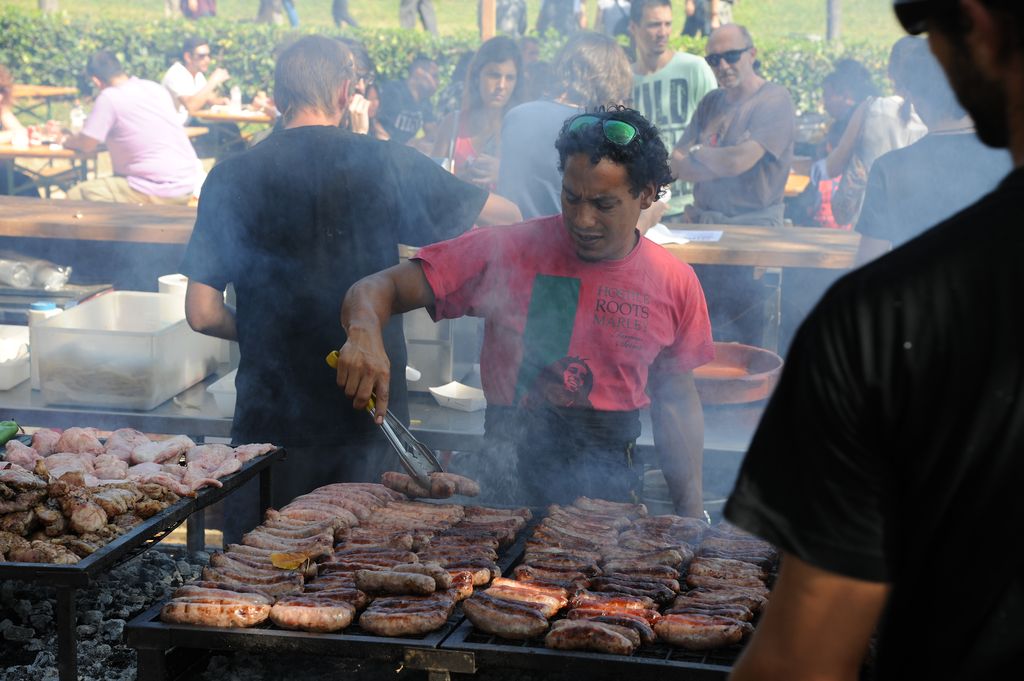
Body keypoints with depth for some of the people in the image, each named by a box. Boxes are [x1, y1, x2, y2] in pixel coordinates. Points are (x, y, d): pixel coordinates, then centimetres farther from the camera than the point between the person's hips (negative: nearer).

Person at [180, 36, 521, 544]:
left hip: (272, 420, 0)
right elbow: (506, 216, 7)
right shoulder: (388, 165, -4)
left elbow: (203, 314, -6)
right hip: (371, 418, 0)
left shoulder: (233, 178, -5)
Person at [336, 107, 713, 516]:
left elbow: (677, 401, 13)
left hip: (612, 483, 2)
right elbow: (381, 289, -7)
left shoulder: (676, 284, 3)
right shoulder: (506, 250, -7)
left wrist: (692, 513, 8)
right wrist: (364, 332, -31)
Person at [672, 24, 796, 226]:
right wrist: (722, 159, -7)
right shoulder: (711, 102, 14)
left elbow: (738, 162, -15)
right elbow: (677, 166, 7)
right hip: (702, 221, 5)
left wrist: (697, 151, 2)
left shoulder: (775, 99, -4)